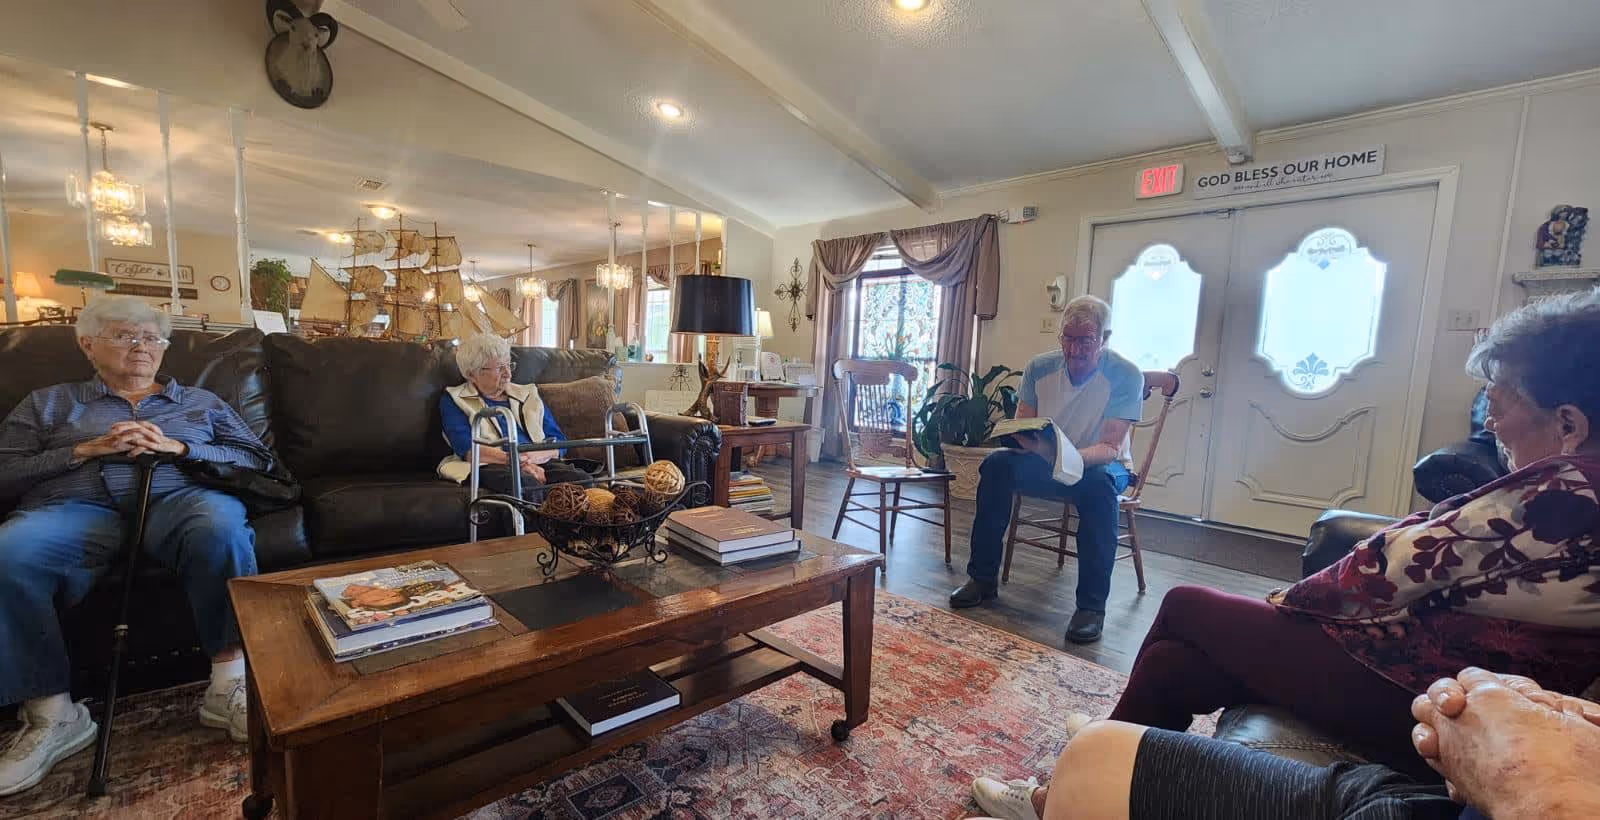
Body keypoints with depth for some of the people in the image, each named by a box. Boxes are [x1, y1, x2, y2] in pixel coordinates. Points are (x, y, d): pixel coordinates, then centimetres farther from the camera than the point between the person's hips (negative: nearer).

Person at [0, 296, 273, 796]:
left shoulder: (201, 401, 26)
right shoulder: (48, 403, 27)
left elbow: (259, 459, 14)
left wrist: (179, 447, 1)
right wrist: (86, 450, -1)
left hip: (176, 499, -1)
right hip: (75, 507, 2)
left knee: (221, 526, -38)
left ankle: (228, 683, -30)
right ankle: (53, 715, -19)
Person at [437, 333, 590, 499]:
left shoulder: (527, 394, 25)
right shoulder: (453, 400, 15)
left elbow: (558, 443, 13)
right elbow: (467, 448, -5)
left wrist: (532, 457, -10)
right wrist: (519, 461, -19)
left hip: (539, 463, 4)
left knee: (581, 478, -30)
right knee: (526, 483, -39)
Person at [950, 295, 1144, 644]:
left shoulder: (1126, 375, -16)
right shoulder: (1040, 367, -7)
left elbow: (1111, 448, -22)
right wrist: (1039, 447, -28)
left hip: (1102, 466, -3)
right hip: (1045, 462, 3)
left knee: (1098, 484, -38)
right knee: (996, 464, -25)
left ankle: (1092, 605, -26)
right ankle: (983, 578, -14)